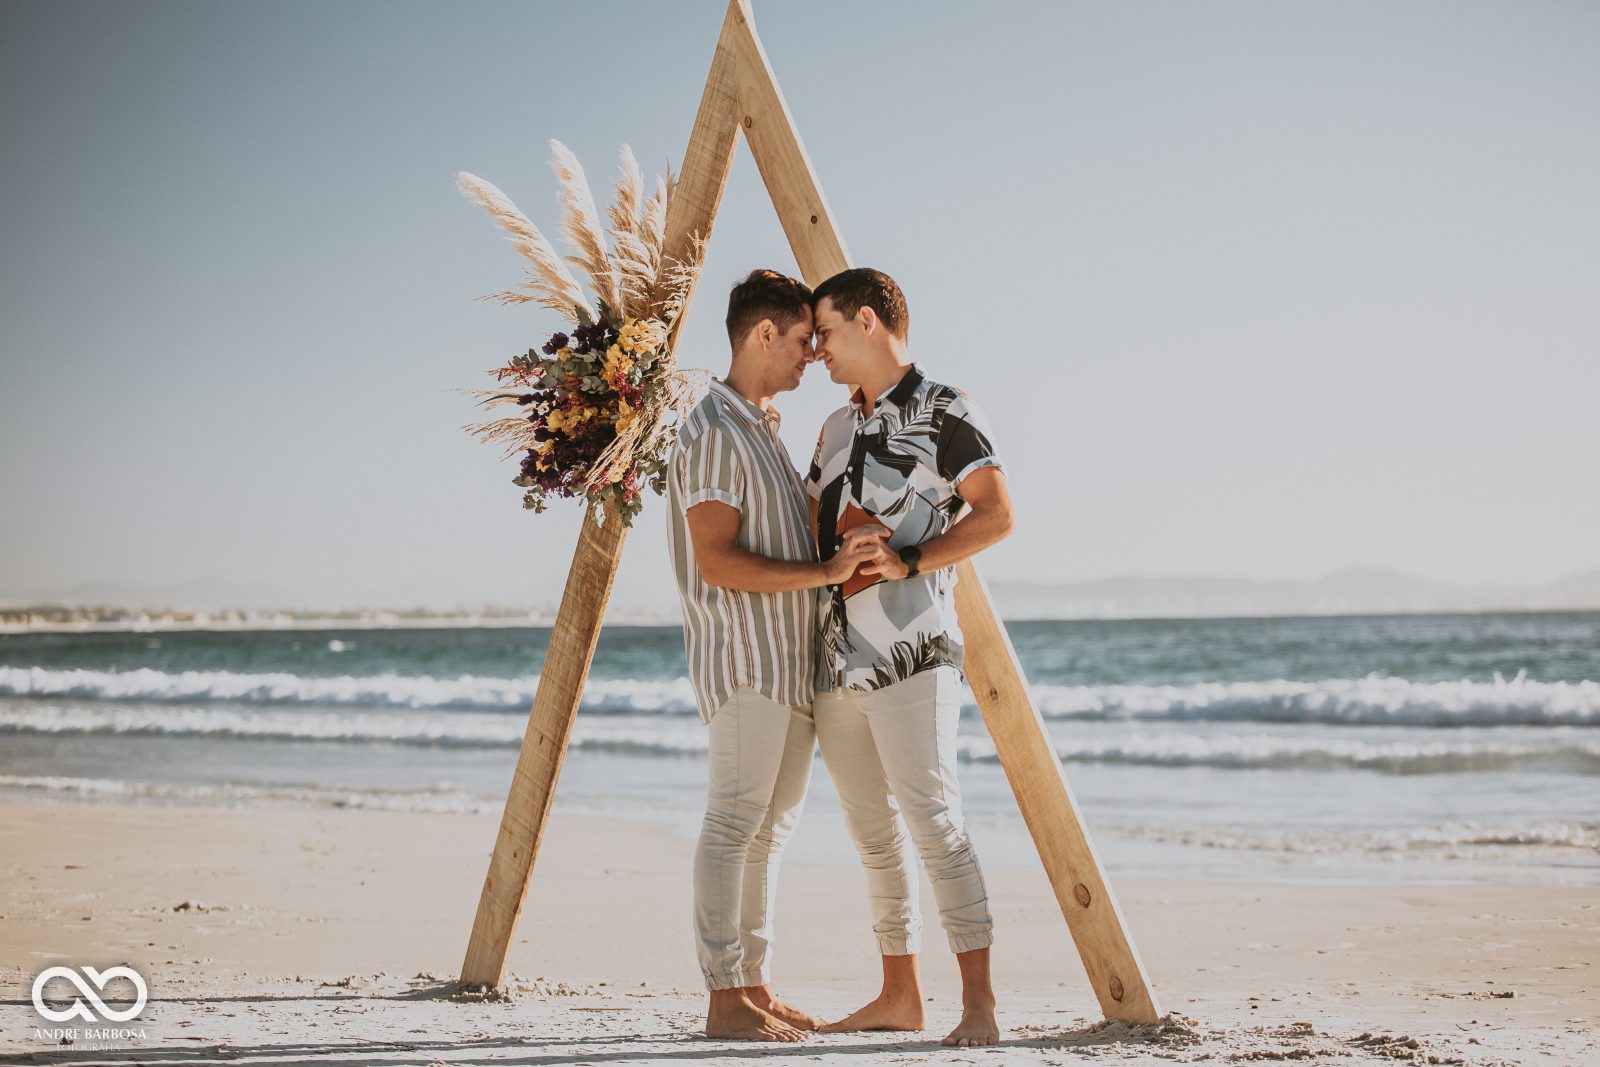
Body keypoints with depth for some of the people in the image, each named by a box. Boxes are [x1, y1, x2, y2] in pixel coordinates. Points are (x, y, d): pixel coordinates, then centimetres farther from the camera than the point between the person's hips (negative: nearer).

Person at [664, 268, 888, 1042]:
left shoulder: (763, 427, 20)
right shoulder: (714, 429, -11)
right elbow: (718, 561, -19)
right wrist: (826, 571, -22)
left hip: (791, 665, 10)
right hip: (744, 660, -10)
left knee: (769, 828, 11)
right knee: (732, 826, -6)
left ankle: (755, 988, 17)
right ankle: (724, 1001, -1)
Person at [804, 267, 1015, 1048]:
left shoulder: (945, 414, -4)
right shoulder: (838, 427, 19)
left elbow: (996, 515, -14)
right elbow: (809, 523, 28)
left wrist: (910, 560, -22)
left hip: (910, 655, -8)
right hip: (837, 661, 8)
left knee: (934, 824, -11)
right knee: (873, 834, 10)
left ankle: (978, 1005, -8)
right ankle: (899, 995, 18)